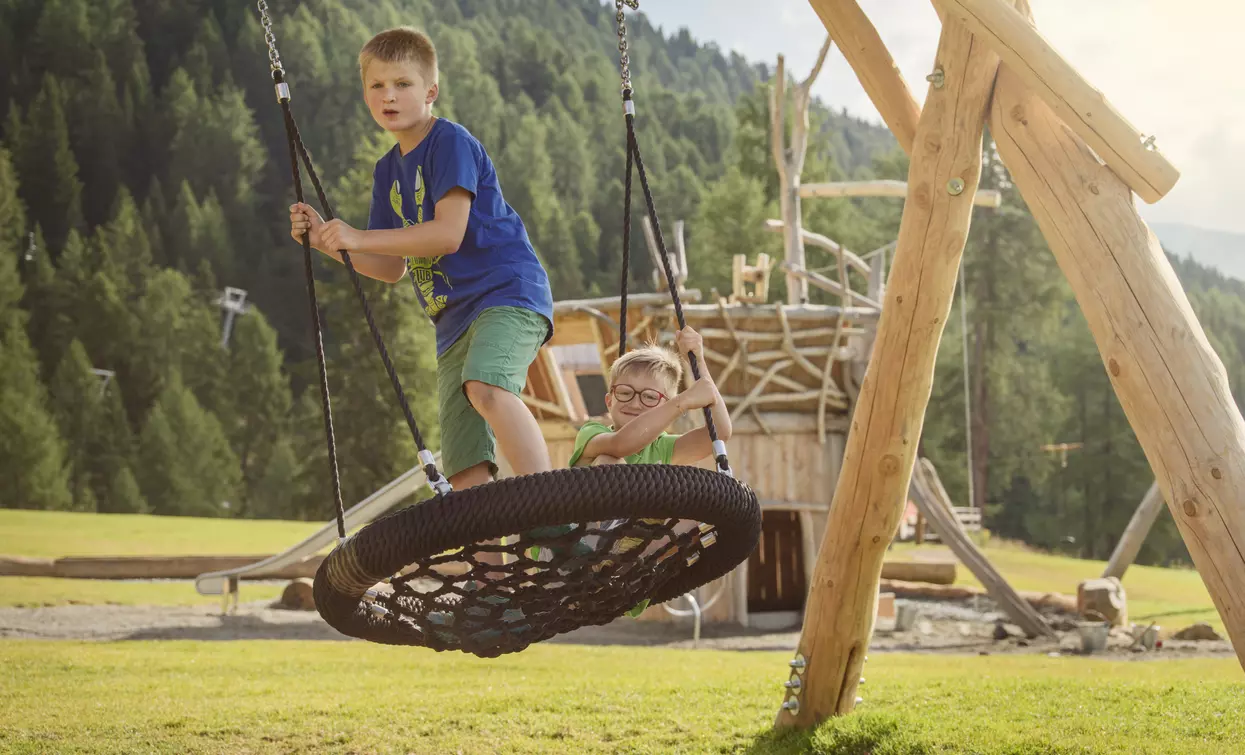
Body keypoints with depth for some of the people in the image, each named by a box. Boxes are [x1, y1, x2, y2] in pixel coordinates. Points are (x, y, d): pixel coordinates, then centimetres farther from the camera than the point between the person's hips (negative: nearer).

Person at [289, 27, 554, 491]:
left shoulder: (450, 142, -7)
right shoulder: (387, 171, 17)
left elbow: (448, 234, -19)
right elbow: (392, 269, 20)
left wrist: (359, 238, -16)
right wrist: (326, 241, 7)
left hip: (506, 292, -8)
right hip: (454, 318, 8)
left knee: (486, 388, -37)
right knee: (463, 472, -1)